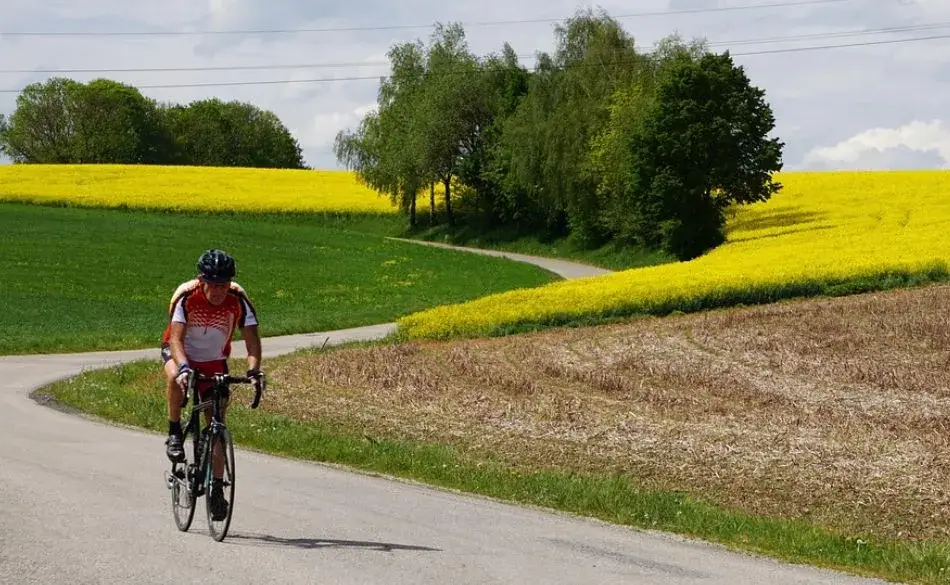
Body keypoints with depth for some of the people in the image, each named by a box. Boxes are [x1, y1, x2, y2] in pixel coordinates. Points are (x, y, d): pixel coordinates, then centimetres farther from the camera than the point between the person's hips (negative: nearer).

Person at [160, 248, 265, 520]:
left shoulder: (238, 299, -23)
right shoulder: (186, 296, -28)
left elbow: (251, 337, -24)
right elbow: (176, 338, -34)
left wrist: (254, 369, -42)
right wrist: (183, 367, -52)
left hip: (214, 362, 2)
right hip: (180, 353, -2)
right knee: (176, 379, -38)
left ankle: (216, 488, 2)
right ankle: (174, 434, -18)